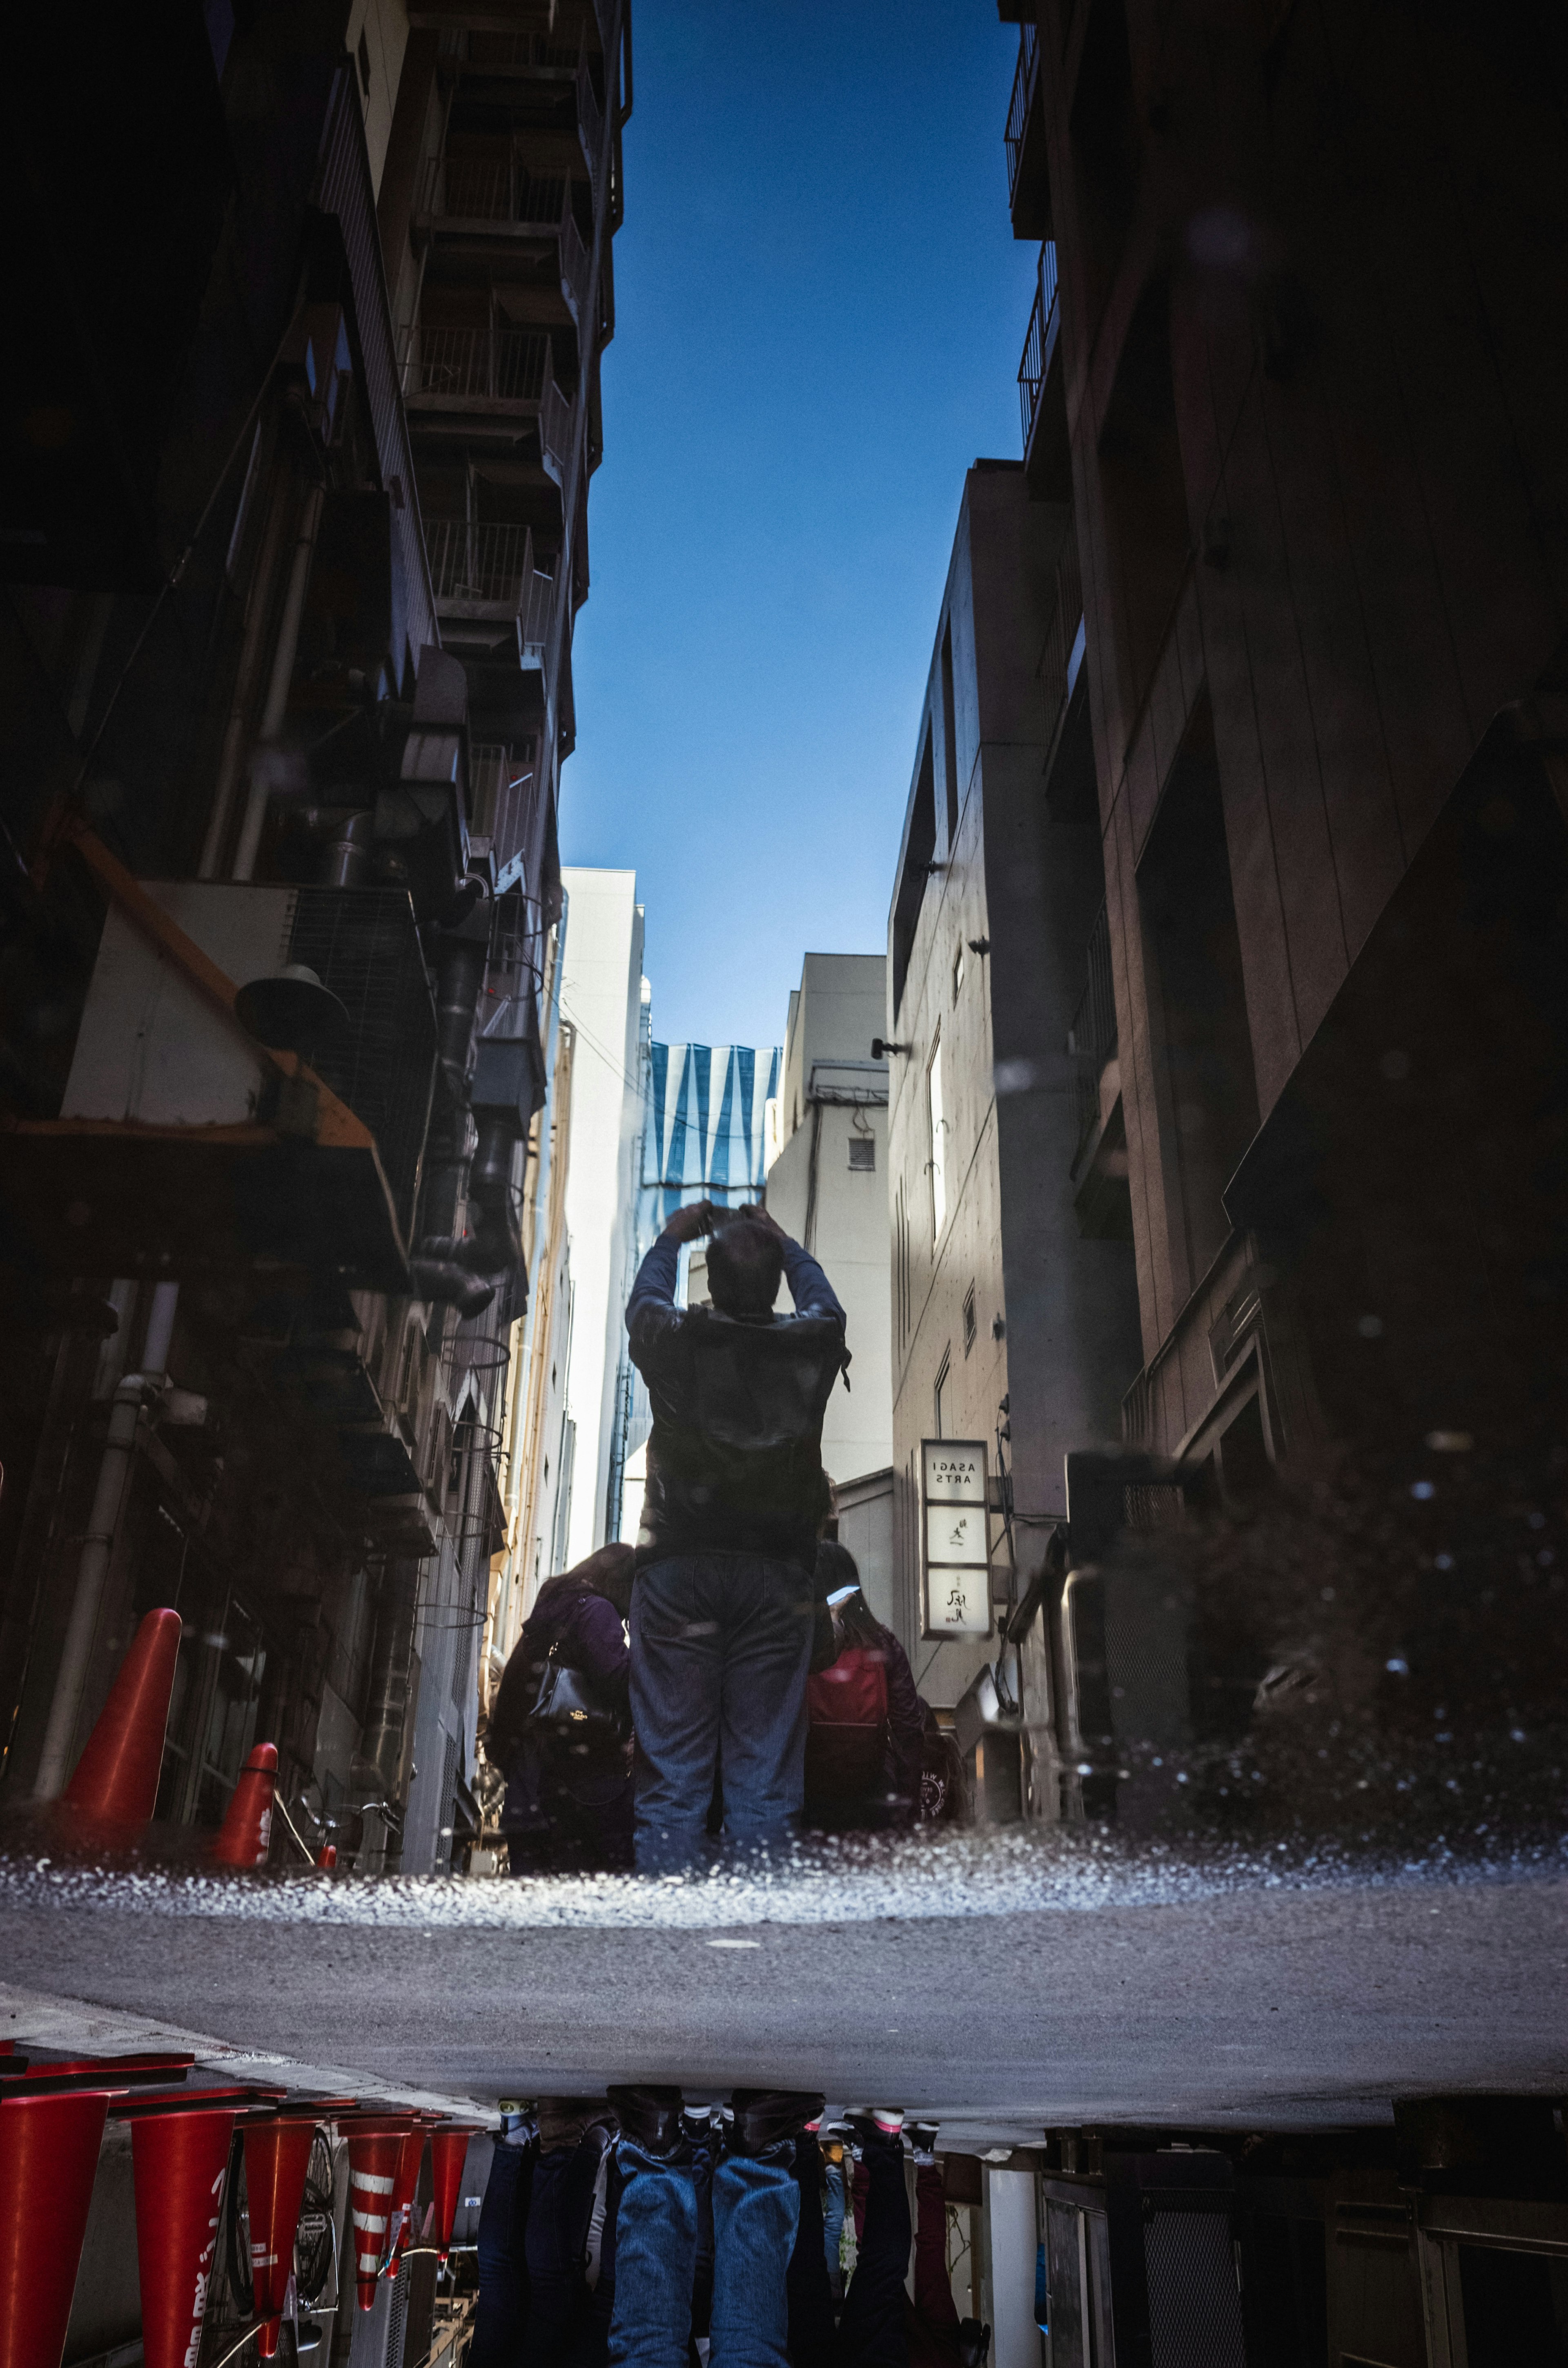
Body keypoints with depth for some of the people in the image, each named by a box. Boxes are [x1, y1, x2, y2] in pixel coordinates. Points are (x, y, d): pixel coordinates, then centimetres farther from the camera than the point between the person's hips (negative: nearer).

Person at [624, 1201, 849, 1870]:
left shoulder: (677, 1339, -2)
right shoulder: (811, 1345, 1)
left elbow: (643, 1300, 23)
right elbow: (823, 1302, 26)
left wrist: (672, 1237, 39)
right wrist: (783, 1244, 40)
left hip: (678, 1570, -1)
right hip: (777, 1571, 1)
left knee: (671, 1769, 1)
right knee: (764, 1776, 4)